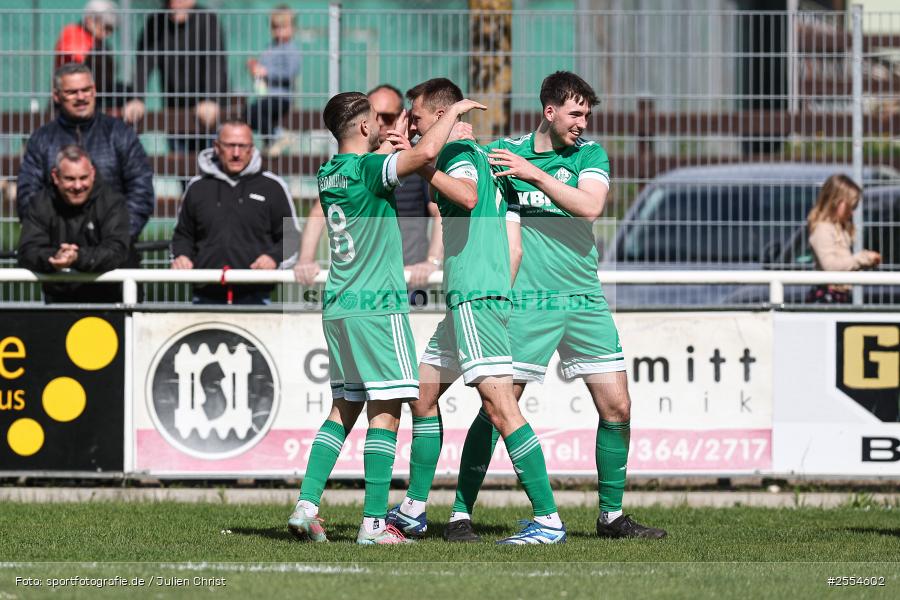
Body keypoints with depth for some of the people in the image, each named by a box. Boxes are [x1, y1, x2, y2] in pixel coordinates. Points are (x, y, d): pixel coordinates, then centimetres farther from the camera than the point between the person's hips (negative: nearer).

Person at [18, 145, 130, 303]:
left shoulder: (111, 202, -3)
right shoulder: (41, 204, 2)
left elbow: (116, 250, -16)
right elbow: (27, 252, -8)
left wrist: (79, 258, -34)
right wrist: (53, 258, -30)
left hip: (104, 299, -1)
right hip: (57, 300, 1)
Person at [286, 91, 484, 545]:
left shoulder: (328, 175, 11)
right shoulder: (368, 168, -12)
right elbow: (426, 152, -26)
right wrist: (453, 112, -10)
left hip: (338, 305, 8)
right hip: (377, 304, -8)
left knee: (344, 408, 13)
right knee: (386, 409, -5)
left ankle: (306, 507, 5)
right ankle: (373, 522, -9)